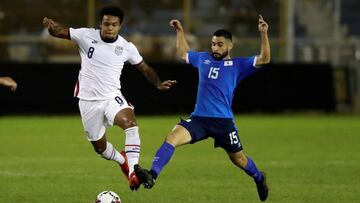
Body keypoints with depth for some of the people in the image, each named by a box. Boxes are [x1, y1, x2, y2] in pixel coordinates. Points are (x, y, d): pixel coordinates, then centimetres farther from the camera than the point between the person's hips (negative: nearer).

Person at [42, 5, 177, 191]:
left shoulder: (127, 47, -3)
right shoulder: (87, 36, -8)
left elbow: (144, 68, 9)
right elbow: (58, 32, -9)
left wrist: (158, 83, -8)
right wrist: (50, 25, -33)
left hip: (111, 97, 0)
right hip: (88, 100, 1)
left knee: (130, 122, -32)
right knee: (99, 147, 10)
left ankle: (132, 171, -35)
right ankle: (123, 160, 43)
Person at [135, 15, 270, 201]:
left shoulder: (238, 65, 2)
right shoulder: (203, 59, 14)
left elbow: (264, 59, -9)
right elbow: (183, 54, 34)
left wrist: (263, 34, -18)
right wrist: (180, 32, 29)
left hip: (223, 121, -2)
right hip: (198, 119, 2)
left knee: (238, 159, 11)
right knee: (172, 138, -23)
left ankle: (259, 179, 41)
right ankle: (152, 175, -33)